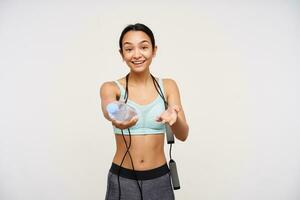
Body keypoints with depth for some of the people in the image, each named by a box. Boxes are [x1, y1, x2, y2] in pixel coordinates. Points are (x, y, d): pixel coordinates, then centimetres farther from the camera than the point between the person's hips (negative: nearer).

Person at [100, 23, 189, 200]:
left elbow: (182, 135, -12)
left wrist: (174, 117, -34)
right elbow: (108, 108, -29)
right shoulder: (111, 88, -6)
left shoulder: (168, 86, -2)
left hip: (159, 180, 1)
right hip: (121, 180, -1)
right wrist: (116, 117, -52)